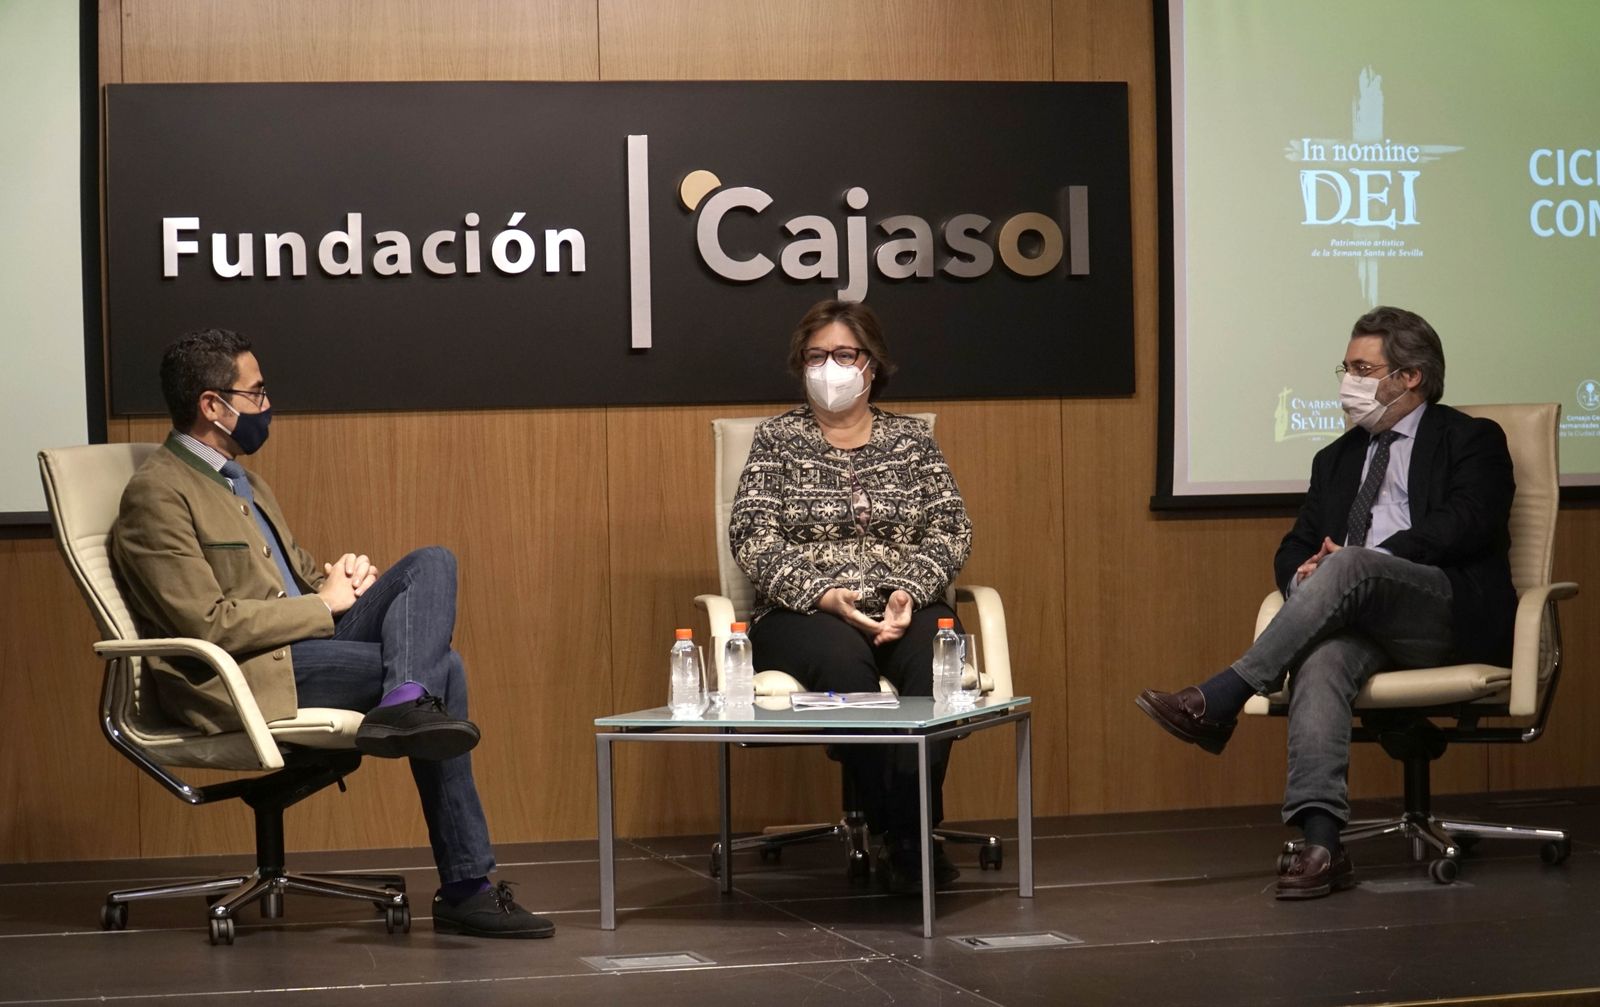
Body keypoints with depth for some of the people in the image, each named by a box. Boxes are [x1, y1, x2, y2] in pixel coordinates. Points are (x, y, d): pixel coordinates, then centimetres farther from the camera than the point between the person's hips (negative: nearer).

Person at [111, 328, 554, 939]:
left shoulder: (242, 481, 20)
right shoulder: (157, 495, -11)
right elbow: (210, 624, -19)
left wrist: (340, 578, 2)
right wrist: (323, 603, -11)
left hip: (306, 638, 9)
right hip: (239, 677, -9)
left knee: (432, 564, -9)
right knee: (444, 671, -18)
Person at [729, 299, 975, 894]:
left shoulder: (911, 439, 15)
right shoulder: (777, 439, 9)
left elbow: (952, 530, 6)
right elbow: (751, 538, -3)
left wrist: (911, 589, -13)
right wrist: (827, 595, -16)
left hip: (907, 608, 2)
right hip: (805, 613, -1)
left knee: (937, 657, -33)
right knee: (843, 661, -36)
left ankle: (905, 834, -30)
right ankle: (905, 837, -31)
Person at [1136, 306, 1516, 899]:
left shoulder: (1472, 442, 10)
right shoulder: (1337, 459, 28)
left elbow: (1467, 524, -7)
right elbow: (1296, 547, 21)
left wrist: (1367, 562, -15)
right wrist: (1305, 573, -5)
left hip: (1450, 615, -4)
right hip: (1360, 621, 4)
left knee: (1347, 565, -34)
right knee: (1321, 656, -34)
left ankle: (1221, 700, -38)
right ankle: (1319, 844, -45)